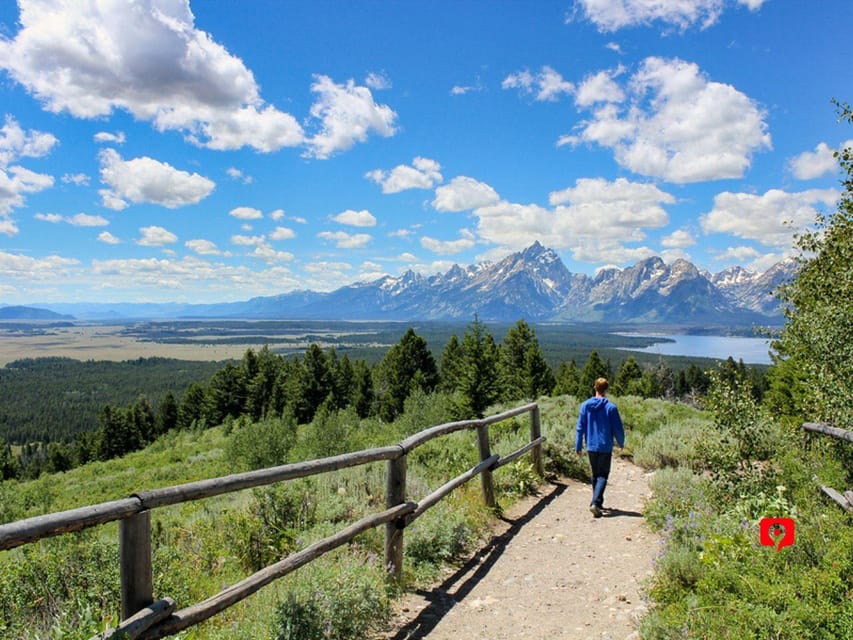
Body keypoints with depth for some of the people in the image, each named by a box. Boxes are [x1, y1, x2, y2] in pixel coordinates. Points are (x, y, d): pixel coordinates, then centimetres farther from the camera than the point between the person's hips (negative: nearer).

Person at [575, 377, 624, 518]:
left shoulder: (585, 406, -1)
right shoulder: (610, 407, -11)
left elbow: (580, 428, 2)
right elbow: (618, 428, -5)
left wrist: (578, 446, 9)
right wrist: (621, 443, 13)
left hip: (591, 447, 3)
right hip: (605, 447, -3)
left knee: (595, 475, 19)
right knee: (602, 476, 1)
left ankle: (598, 502, 28)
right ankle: (595, 503, -15)